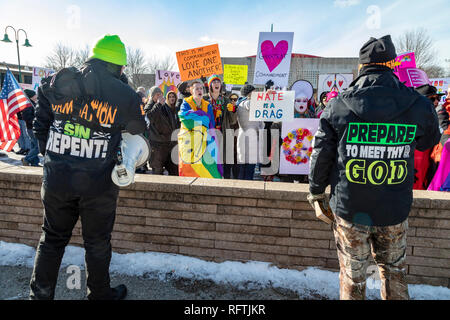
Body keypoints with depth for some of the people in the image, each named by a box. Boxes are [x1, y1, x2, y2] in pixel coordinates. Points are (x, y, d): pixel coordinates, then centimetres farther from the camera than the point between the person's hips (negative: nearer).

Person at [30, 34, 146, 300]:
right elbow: (139, 129, 6)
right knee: (97, 242, 15)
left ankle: (40, 293, 34)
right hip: (99, 183, -2)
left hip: (56, 177, 3)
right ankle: (100, 294, 33)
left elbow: (40, 126, 7)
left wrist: (51, 155, 18)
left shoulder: (55, 83, 0)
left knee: (53, 238, 21)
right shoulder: (125, 95, -9)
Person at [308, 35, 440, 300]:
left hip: (350, 210, -1)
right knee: (394, 272, 24)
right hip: (395, 210, 2)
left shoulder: (339, 105, -10)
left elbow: (321, 154, -5)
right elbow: (429, 141, 13)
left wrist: (317, 193, 8)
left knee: (352, 277, 15)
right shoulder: (418, 106, -7)